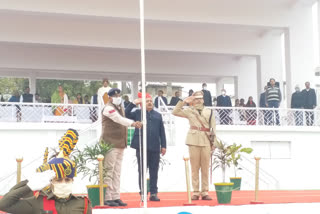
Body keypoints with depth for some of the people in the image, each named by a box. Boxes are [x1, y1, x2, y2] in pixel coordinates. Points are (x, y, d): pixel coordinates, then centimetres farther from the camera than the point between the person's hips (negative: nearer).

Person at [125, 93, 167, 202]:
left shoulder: (158, 115, 15)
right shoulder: (138, 113, 9)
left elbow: (162, 131, 13)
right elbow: (125, 114, -5)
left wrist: (163, 146, 7)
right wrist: (133, 103, -6)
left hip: (155, 147, 2)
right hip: (141, 147, -2)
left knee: (154, 171, 4)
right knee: (142, 171, 3)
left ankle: (153, 193, 9)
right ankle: (143, 194, 8)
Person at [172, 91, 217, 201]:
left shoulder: (209, 112, 11)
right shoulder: (189, 111, 8)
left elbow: (213, 128, 10)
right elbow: (175, 112, 1)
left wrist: (213, 142, 5)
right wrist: (183, 101, -3)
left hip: (206, 141, 1)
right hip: (194, 141, -1)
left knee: (205, 168, 3)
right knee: (195, 168, 1)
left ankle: (205, 192, 8)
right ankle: (196, 192, 6)